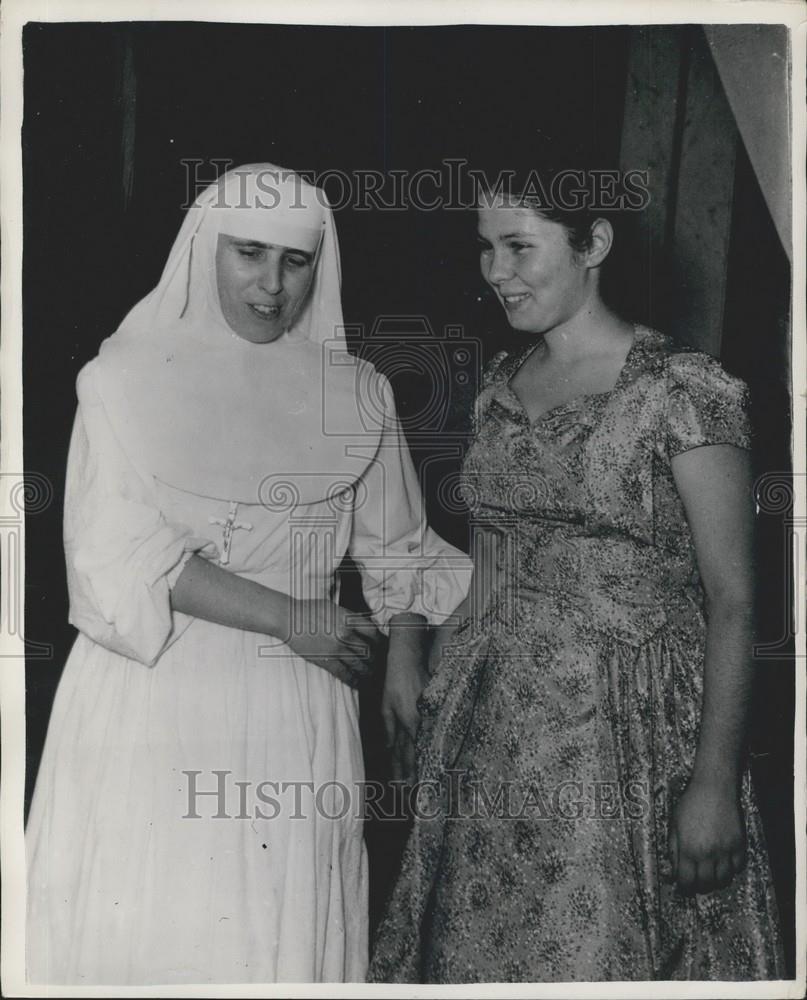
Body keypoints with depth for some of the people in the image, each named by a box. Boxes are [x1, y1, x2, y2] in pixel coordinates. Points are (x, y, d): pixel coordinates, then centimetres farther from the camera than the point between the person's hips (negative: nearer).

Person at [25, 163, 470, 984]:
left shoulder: (355, 396, 6)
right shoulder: (127, 378, -1)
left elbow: (396, 553, 10)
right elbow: (121, 553, -9)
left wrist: (405, 666, -6)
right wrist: (290, 618, -15)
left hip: (295, 707, 2)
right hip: (152, 695, -1)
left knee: (278, 924, 4)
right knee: (138, 920, 3)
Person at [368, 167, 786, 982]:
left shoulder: (678, 393, -10)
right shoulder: (502, 384, 9)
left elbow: (731, 602, -11)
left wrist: (715, 783, -15)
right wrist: (442, 693, 11)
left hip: (624, 732, -6)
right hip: (496, 729, 6)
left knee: (597, 955, 2)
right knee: (477, 949, 12)